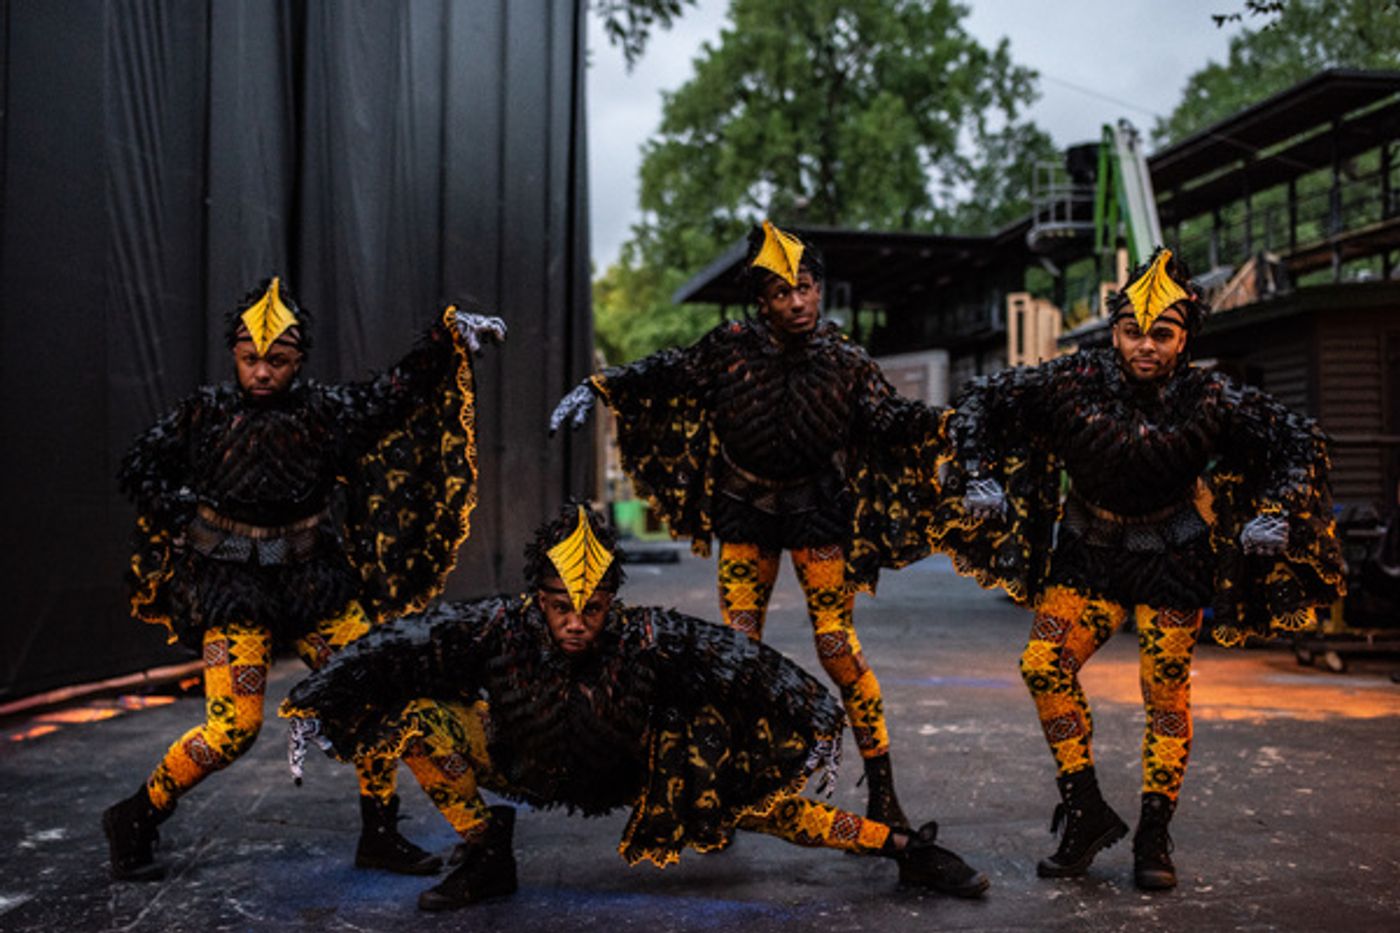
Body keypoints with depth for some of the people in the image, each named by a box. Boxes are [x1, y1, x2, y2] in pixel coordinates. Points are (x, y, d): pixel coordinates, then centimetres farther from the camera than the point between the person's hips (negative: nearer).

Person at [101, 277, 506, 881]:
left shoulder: (325, 411, 2)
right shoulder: (207, 413, -1)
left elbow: (397, 392, 6)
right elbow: (139, 470, 7)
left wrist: (449, 336, 0)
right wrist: (188, 519, -3)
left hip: (315, 581, 3)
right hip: (234, 590, -3)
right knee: (232, 728, -11)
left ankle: (380, 835, 12)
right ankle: (133, 822, 11)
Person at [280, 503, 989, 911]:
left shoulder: (650, 640, -33)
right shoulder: (497, 629, -30)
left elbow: (745, 664, -24)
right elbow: (386, 650, -22)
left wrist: (813, 725, -18)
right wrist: (310, 708, -17)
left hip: (633, 775, -1)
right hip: (523, 766, 2)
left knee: (756, 801, -14)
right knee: (421, 718, -19)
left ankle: (904, 848, 7)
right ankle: (486, 856, 1)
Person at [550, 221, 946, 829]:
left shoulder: (843, 359, -11)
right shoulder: (733, 346, -10)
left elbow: (889, 420, -6)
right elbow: (668, 373, 2)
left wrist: (941, 422, -21)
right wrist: (597, 387, -4)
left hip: (816, 510, -1)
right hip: (746, 510, 2)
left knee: (837, 646, -6)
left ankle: (882, 789, 6)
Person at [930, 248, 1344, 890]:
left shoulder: (1208, 400, -19)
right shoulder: (1077, 381, -17)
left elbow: (1299, 443, -9)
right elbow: (982, 400, -8)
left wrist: (1276, 514, -20)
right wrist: (981, 478, -16)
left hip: (1170, 560, -2)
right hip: (1088, 552, 2)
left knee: (1166, 695, -1)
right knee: (1044, 666, -10)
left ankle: (1154, 837, 16)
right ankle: (1086, 813, 5)